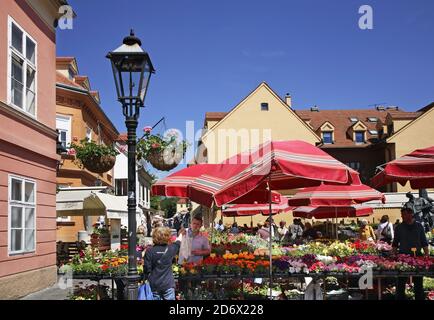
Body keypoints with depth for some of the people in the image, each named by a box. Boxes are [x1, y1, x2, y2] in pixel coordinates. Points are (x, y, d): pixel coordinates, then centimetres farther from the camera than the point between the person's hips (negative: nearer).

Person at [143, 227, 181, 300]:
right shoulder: (170, 249, -2)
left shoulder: (149, 251, -7)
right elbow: (177, 243, 21)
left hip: (154, 285, 0)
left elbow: (146, 270, -7)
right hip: (168, 284, 0)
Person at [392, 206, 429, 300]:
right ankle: (400, 297, 13)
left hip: (417, 256, 1)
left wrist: (427, 253, -1)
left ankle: (420, 298, 17)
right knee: (401, 281, 3)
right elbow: (395, 243, 7)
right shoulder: (399, 227, 3)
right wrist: (395, 255, -2)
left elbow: (424, 242, 8)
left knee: (418, 282, 7)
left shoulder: (419, 226, 5)